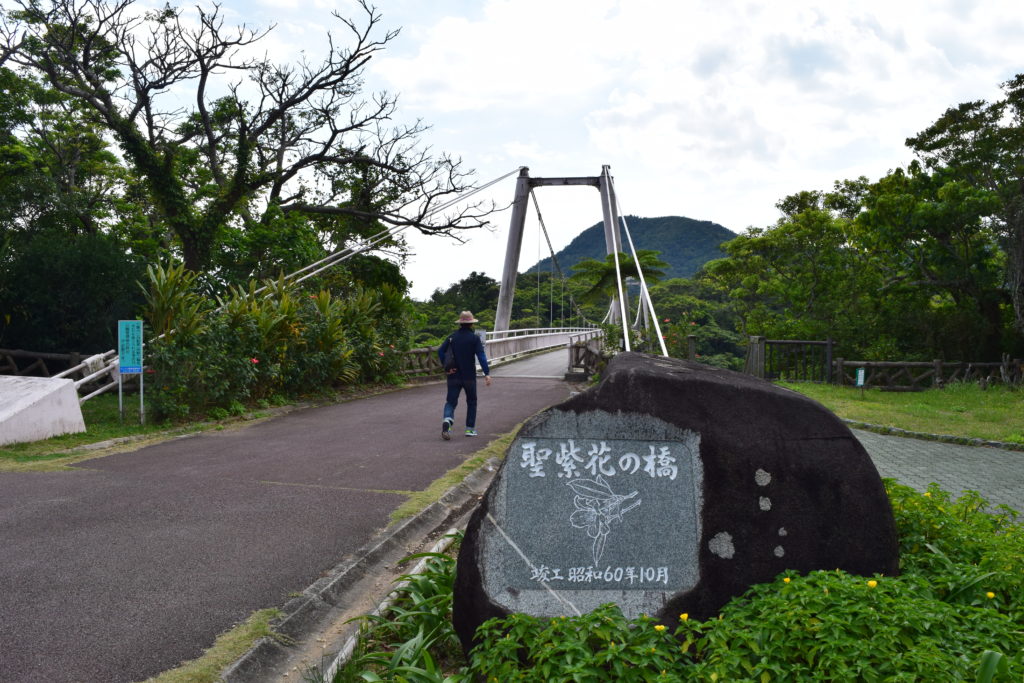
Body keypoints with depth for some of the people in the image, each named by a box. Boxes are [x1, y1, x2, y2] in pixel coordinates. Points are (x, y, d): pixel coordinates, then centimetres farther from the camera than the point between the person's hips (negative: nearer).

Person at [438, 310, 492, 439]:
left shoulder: (452, 336, 5)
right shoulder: (474, 338, -5)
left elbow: (440, 351, -3)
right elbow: (481, 356, -14)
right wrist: (487, 373, -16)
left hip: (454, 375, 2)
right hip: (469, 376, -2)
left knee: (451, 401, 2)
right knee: (471, 402, 15)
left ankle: (447, 419, -27)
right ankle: (470, 428, 16)